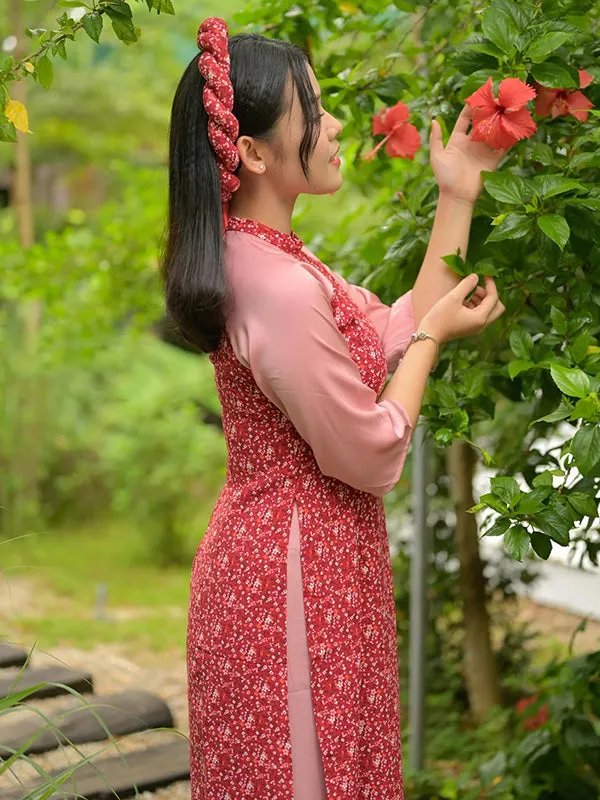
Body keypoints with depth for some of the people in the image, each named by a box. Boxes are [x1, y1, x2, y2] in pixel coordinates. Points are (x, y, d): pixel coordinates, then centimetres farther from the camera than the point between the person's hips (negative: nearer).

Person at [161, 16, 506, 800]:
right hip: (297, 571, -10)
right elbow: (374, 455, -19)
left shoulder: (264, 257, 4)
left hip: (279, 548, 10)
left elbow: (396, 334, 9)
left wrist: (457, 199, 8)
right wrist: (435, 334, -5)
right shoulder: (280, 288, -27)